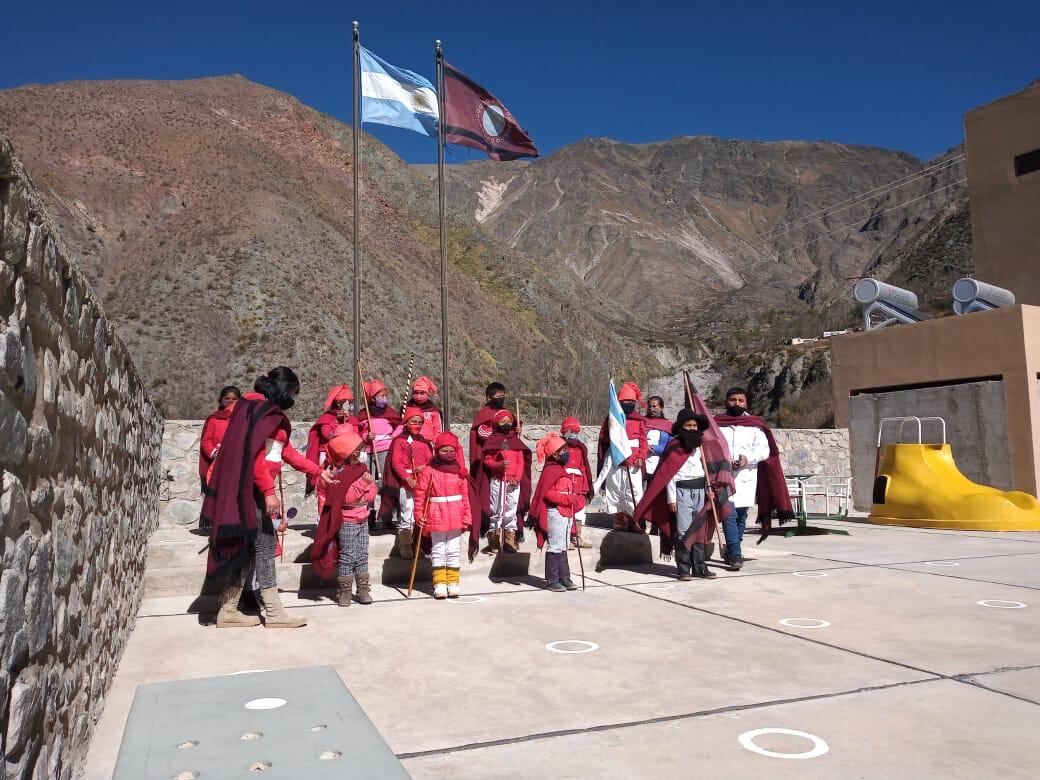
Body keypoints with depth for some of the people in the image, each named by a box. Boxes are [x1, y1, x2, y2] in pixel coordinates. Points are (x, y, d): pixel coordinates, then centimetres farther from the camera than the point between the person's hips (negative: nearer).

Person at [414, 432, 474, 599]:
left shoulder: (460, 471, 2)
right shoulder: (428, 471, -6)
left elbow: (465, 496, 3)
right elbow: (420, 495, -6)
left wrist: (467, 517, 2)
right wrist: (419, 515, -8)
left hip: (456, 517, 2)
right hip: (436, 516, -2)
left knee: (454, 551, 10)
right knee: (438, 551, 7)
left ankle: (453, 582, 19)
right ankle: (440, 583, 14)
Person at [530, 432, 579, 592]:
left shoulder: (564, 470, 17)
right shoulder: (551, 470, -13)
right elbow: (548, 493, -22)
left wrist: (577, 498, 9)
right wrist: (568, 499, -23)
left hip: (567, 513, 10)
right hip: (555, 513, -10)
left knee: (563, 548, 13)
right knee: (555, 547, -4)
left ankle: (564, 578, 19)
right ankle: (552, 581, 2)